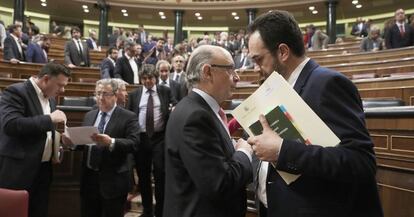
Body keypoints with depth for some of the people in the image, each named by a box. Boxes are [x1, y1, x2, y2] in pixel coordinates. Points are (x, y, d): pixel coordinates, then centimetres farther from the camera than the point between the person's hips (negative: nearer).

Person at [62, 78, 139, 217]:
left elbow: (134, 143, -18)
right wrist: (73, 141, -7)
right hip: (88, 178, 5)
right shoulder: (89, 116, 12)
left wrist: (111, 142, -32)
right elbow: (83, 142, 14)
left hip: (113, 181, -5)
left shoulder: (128, 117, -7)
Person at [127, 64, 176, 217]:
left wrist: (174, 109, -19)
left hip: (160, 137, -2)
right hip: (140, 138, 2)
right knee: (143, 176, 11)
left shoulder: (165, 91, 5)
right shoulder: (134, 94, 9)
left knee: (160, 174, -3)